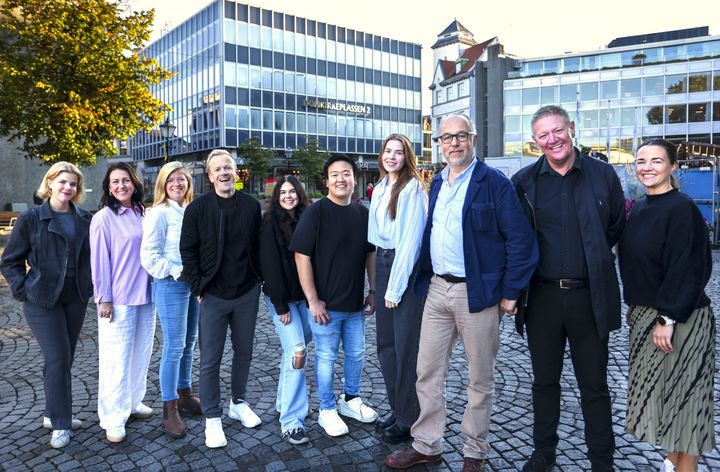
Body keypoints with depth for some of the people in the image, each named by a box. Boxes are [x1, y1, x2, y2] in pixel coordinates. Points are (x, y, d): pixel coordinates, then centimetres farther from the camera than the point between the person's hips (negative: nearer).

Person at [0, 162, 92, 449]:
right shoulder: (31, 219, -5)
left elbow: (91, 256, 15)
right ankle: (60, 424, 6)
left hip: (76, 299, 4)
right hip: (42, 301, -4)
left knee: (65, 358, 12)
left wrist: (90, 285, 5)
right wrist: (24, 288, -8)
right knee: (57, 358, -7)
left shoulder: (84, 220, 5)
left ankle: (53, 414, 28)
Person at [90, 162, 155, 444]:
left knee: (141, 354, 14)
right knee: (116, 359, 0)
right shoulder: (104, 218, -7)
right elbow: (99, 260, -9)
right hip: (118, 299, -5)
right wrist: (104, 299, -10)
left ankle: (133, 402, 30)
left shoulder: (142, 215, 8)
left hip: (145, 296, 6)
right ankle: (113, 418, 12)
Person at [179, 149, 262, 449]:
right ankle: (212, 418, 19)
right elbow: (187, 250, -2)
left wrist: (258, 280, 4)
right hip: (213, 296, -2)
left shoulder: (251, 206, 0)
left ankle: (238, 403, 34)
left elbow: (257, 245, 8)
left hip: (247, 293, 3)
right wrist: (198, 288, -7)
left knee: (244, 352, 15)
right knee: (210, 360, 4)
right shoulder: (197, 208, -6)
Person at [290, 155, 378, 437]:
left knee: (356, 354, 17)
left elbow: (370, 254, 13)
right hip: (326, 304, -5)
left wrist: (373, 292, 10)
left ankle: (351, 400, 38)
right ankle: (327, 410, 26)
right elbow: (302, 256, -14)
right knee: (326, 357, 8)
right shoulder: (316, 212, -11)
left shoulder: (363, 214, 5)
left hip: (355, 303, 5)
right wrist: (313, 300, -16)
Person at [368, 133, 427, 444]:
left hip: (406, 269, -8)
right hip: (381, 263, 8)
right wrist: (379, 284, 9)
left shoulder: (412, 189, -11)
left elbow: (410, 241, -15)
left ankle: (410, 420, 18)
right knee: (385, 342, 14)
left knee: (406, 345, 1)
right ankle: (397, 409, 31)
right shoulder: (380, 188, 13)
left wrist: (395, 288, -15)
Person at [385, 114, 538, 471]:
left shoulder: (495, 183, -8)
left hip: (477, 292, -5)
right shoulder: (437, 183, 11)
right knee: (428, 372, 12)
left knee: (480, 379, 10)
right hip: (437, 289, 6)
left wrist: (511, 293, -12)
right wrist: (424, 278, 12)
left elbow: (520, 240, -11)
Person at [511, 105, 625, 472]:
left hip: (589, 296, -1)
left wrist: (593, 258, 7)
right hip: (542, 295, 1)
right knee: (544, 380, 15)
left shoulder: (602, 174, -1)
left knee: (594, 385, 11)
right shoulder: (523, 181, -1)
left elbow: (617, 227, 10)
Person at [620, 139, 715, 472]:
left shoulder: (682, 209, -15)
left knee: (682, 393, 3)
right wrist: (634, 306, 14)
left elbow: (686, 268, -19)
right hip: (646, 315, 8)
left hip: (679, 319, -8)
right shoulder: (638, 209, 8)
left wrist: (668, 318, -21)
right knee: (660, 392, 16)